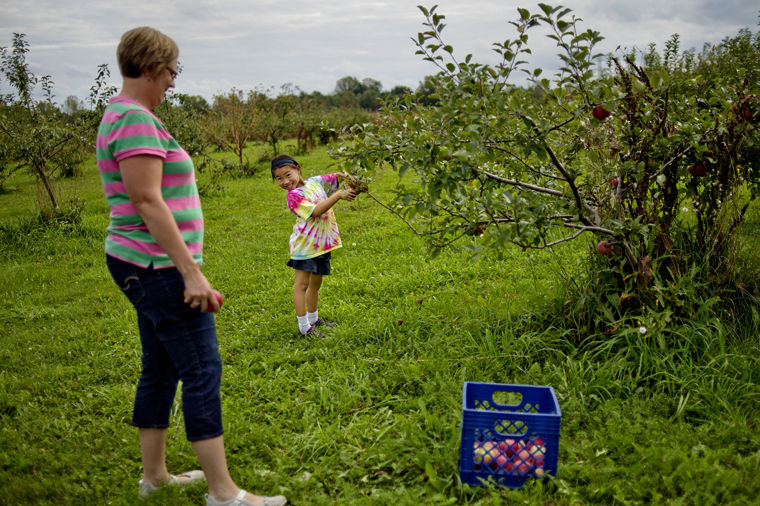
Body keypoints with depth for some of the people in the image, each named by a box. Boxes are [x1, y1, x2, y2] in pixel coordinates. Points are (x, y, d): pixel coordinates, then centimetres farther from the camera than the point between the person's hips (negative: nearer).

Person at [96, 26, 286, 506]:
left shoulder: (123, 115, 16)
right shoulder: (136, 120, -17)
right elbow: (147, 202, -23)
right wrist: (192, 272, -23)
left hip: (145, 267, 11)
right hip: (159, 267, -11)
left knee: (160, 368, 16)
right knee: (202, 370, -6)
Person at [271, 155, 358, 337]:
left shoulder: (315, 181, 6)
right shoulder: (294, 196, -16)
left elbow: (334, 177, 17)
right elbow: (316, 211, -25)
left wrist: (344, 176, -7)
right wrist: (338, 195, -26)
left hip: (322, 243, 7)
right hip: (305, 245, -7)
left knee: (315, 283, 20)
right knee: (302, 284, -5)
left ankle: (313, 318, 35)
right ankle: (304, 327, 0)